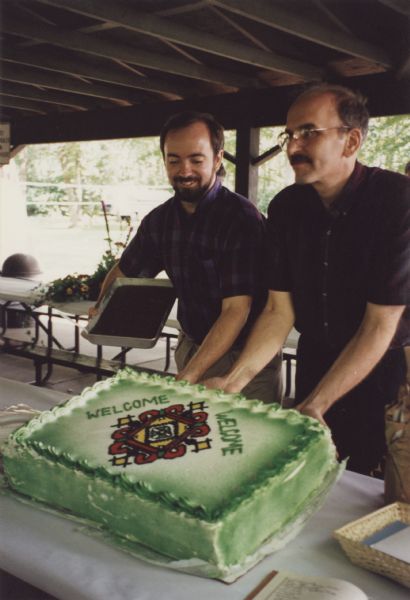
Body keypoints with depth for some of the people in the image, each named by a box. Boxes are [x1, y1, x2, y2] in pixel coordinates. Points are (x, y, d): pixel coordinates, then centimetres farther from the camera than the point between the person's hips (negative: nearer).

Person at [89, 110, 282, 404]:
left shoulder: (242, 219, -21)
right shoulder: (159, 220, 0)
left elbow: (236, 309, -26)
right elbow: (124, 271, 17)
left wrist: (188, 377, -30)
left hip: (247, 357, -5)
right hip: (191, 347, 6)